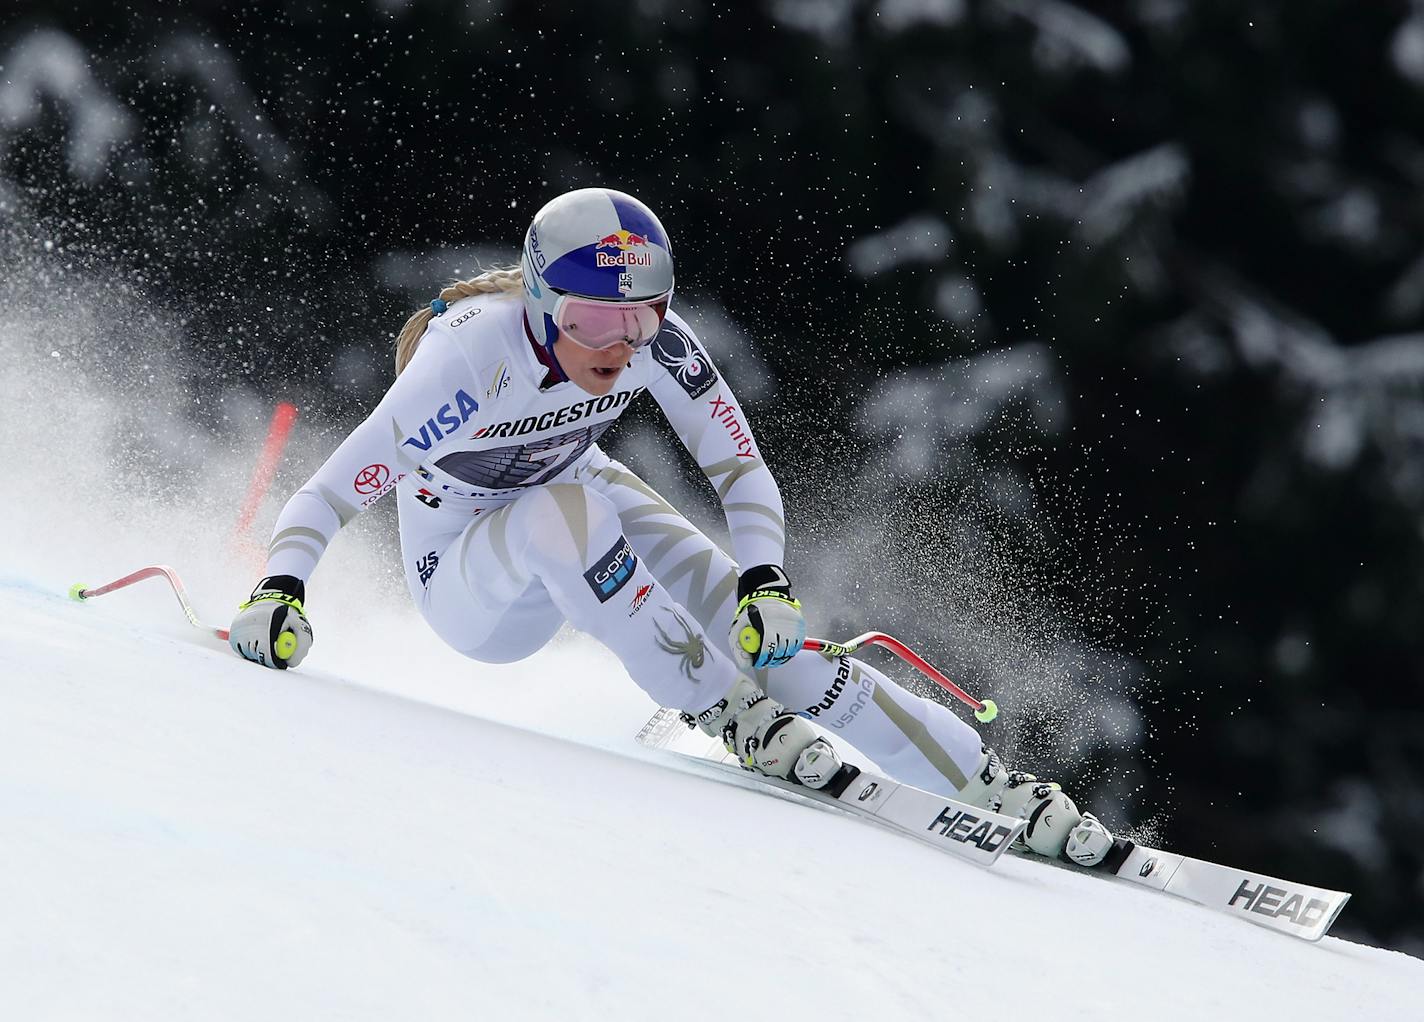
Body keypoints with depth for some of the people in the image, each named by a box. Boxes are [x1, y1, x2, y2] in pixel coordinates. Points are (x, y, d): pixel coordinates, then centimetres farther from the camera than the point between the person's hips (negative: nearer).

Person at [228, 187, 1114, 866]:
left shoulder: (652, 339, -22)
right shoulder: (470, 357, -34)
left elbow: (742, 469, -15)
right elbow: (330, 494, -33)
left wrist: (766, 581, -32)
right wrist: (279, 593, -50)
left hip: (578, 505, 4)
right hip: (470, 586, -4)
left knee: (756, 628, -18)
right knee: (562, 513, -37)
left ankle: (992, 786, -14)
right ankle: (736, 718, -28)